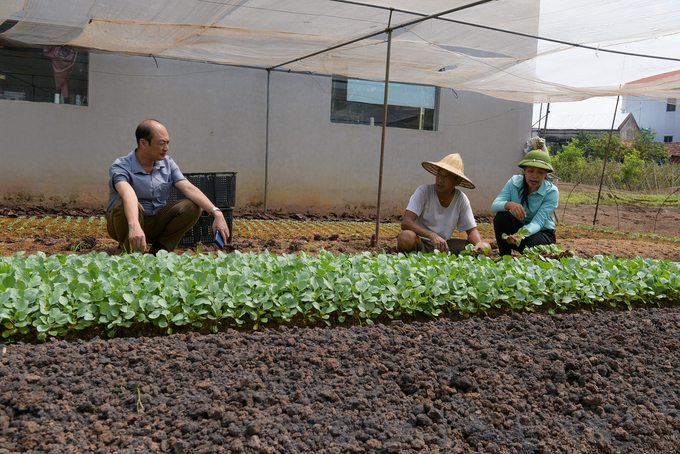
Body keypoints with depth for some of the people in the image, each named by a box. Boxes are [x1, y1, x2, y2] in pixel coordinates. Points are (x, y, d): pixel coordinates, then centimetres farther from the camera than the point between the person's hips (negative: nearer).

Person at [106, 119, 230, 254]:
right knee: (127, 205, -37)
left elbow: (189, 188, -14)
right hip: (125, 224, -4)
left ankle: (158, 250, -8)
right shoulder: (120, 166, -18)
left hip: (155, 225, 4)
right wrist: (134, 225, -59)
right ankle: (128, 252, -12)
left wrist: (216, 212, -28)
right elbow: (128, 194, -39)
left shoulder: (167, 163, -1)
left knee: (193, 206, -17)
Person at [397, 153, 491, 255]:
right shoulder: (423, 192, -14)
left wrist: (479, 243, -20)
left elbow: (471, 230, 4)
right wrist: (433, 235, -39)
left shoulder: (461, 199, -3)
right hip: (419, 243, -4)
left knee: (485, 248, -14)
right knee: (407, 237, -39)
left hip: (443, 245, 4)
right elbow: (405, 223, -25)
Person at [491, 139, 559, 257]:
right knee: (502, 216, -28)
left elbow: (537, 222, -30)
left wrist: (522, 234, -52)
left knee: (531, 243, -37)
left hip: (542, 233, -2)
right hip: (518, 228, 2)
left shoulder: (552, 192, -19)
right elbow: (494, 206, -22)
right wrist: (509, 204, -46)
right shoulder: (514, 182, -11)